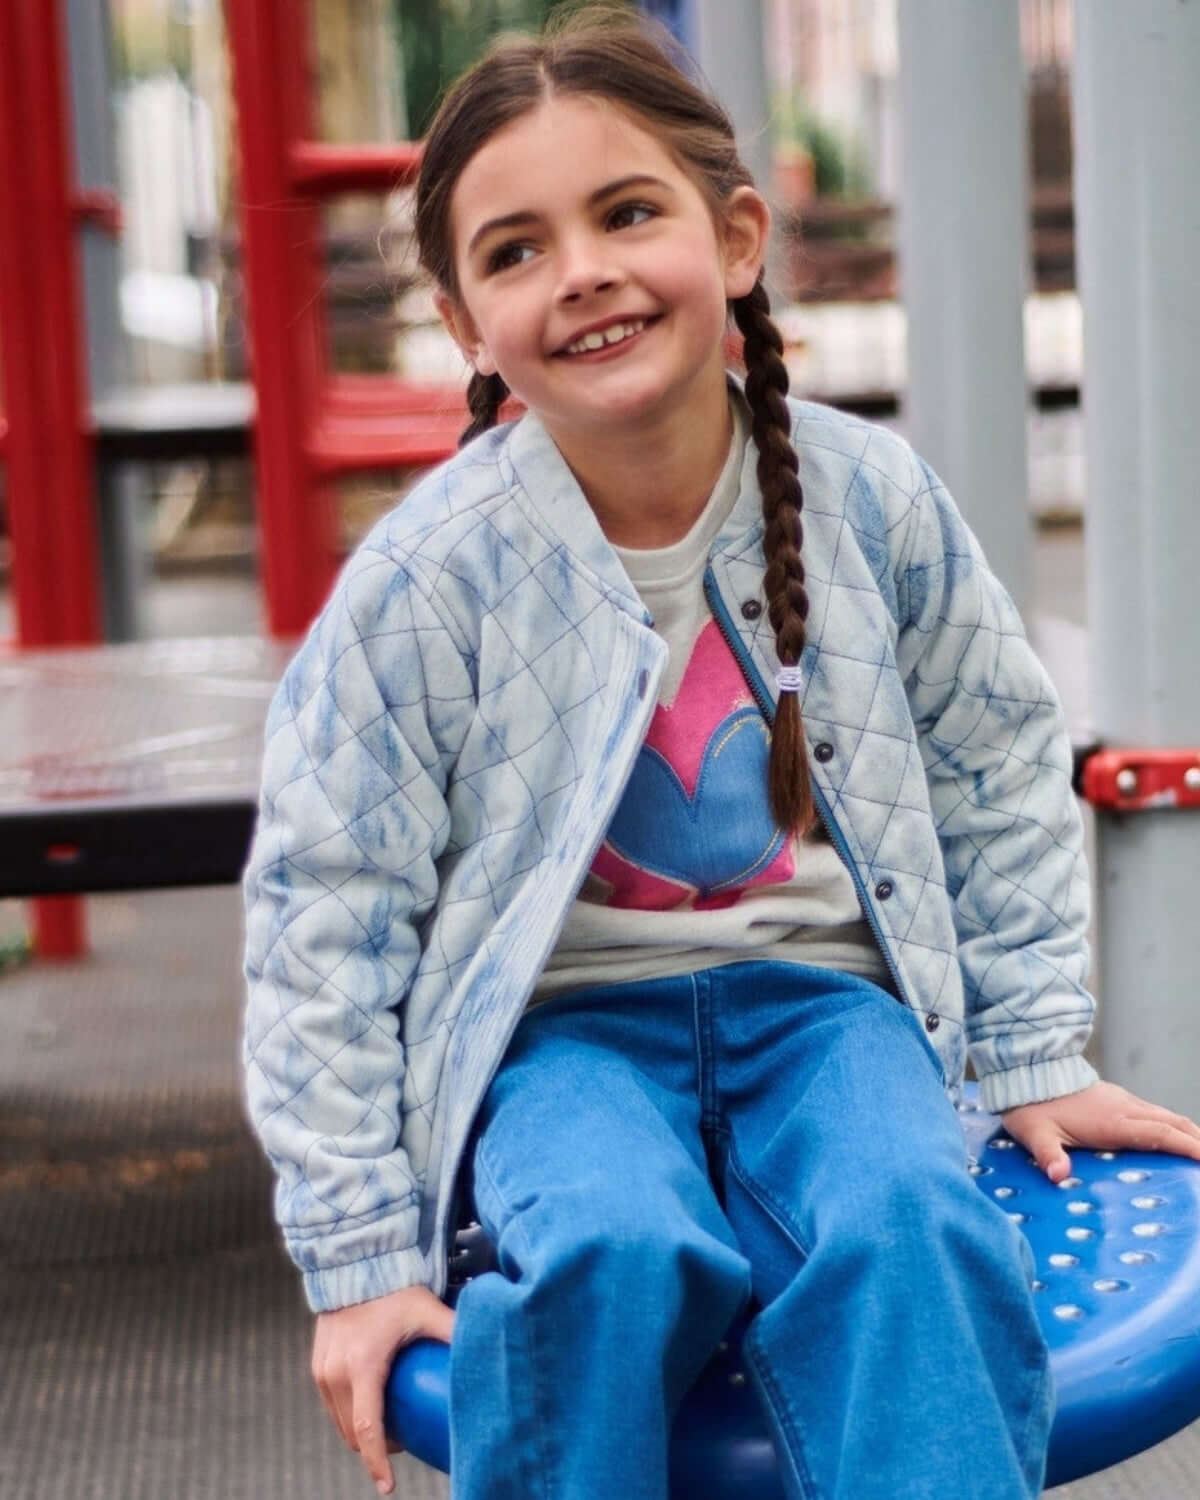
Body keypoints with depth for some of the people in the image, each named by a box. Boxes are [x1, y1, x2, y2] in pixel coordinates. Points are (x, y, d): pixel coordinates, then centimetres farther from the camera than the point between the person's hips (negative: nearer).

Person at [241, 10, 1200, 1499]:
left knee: (908, 1230, -31)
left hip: (816, 997, 2)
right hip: (562, 1023, -1)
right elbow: (325, 914, -6)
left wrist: (1037, 1057, 13)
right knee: (615, 1254, -33)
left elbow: (999, 777, 12)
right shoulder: (429, 574, -11)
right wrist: (362, 1251, -7)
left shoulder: (870, 499, -4)